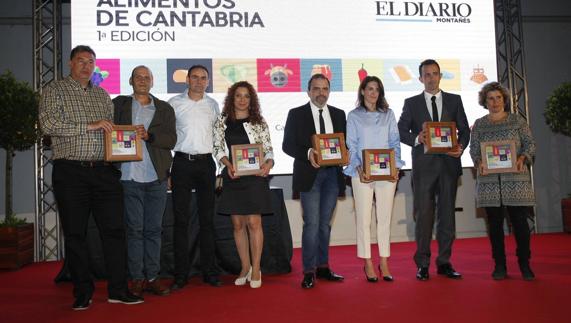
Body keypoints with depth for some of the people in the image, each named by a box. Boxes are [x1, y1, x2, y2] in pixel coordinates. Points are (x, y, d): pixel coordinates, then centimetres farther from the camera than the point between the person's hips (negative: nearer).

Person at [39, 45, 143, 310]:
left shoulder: (102, 95, 19)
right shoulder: (55, 91, 4)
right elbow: (48, 124, -11)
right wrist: (89, 126, -14)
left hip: (104, 171, 4)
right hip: (70, 172, -3)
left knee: (114, 230, 1)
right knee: (75, 234, 4)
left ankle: (118, 289, 10)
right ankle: (83, 293, 16)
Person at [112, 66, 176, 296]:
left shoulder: (164, 109, 11)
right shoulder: (119, 104, 13)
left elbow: (171, 139, 0)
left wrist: (148, 135, -15)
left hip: (156, 177, 1)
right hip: (129, 176, -1)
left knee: (154, 229, 6)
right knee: (134, 229, 1)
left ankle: (152, 278, 13)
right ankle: (137, 279, 9)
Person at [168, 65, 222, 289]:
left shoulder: (213, 105, 10)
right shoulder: (175, 103, 3)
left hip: (206, 163, 2)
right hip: (182, 162, -2)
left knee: (207, 218, 5)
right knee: (181, 219, 0)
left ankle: (209, 272, 12)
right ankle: (181, 274, 7)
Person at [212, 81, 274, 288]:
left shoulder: (259, 123, 6)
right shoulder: (222, 122, 10)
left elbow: (268, 149, 5)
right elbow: (217, 148, 7)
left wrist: (268, 163, -15)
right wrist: (228, 164, -10)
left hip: (254, 175, -2)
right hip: (232, 176, 2)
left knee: (254, 222, -6)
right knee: (238, 224, 6)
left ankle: (256, 269, 5)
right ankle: (245, 268, 18)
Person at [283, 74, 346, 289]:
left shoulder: (339, 114, 13)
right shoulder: (296, 114, 2)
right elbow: (287, 144, -3)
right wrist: (308, 154, -19)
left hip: (332, 174, 4)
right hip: (309, 174, -4)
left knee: (325, 223, 12)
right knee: (311, 223, -7)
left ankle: (323, 266, 22)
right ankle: (309, 271, 1)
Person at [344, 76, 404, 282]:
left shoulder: (388, 114, 13)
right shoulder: (354, 116, 7)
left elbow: (395, 143, 9)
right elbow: (351, 146, 1)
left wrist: (396, 167, -4)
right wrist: (358, 169, -13)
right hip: (362, 174, -2)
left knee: (385, 218, 4)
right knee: (363, 219, -1)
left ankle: (384, 262, 13)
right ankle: (368, 263, 8)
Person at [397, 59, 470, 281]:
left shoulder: (454, 100, 12)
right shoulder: (411, 103, 9)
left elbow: (464, 129, 9)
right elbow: (401, 131, 4)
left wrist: (461, 146, -10)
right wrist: (416, 139, -16)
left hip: (449, 163, 2)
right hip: (423, 165, -1)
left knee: (447, 213, 5)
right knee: (423, 214, 0)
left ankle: (444, 262, 15)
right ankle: (422, 264, 7)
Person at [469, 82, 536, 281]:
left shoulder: (517, 121, 9)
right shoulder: (479, 124, 12)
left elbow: (530, 144, 6)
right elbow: (473, 149, 9)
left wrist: (522, 158, -13)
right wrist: (479, 163, -11)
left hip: (516, 178, -1)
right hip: (489, 180, 1)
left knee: (520, 220, -3)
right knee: (495, 223, 3)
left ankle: (524, 264, 11)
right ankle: (500, 266, 12)